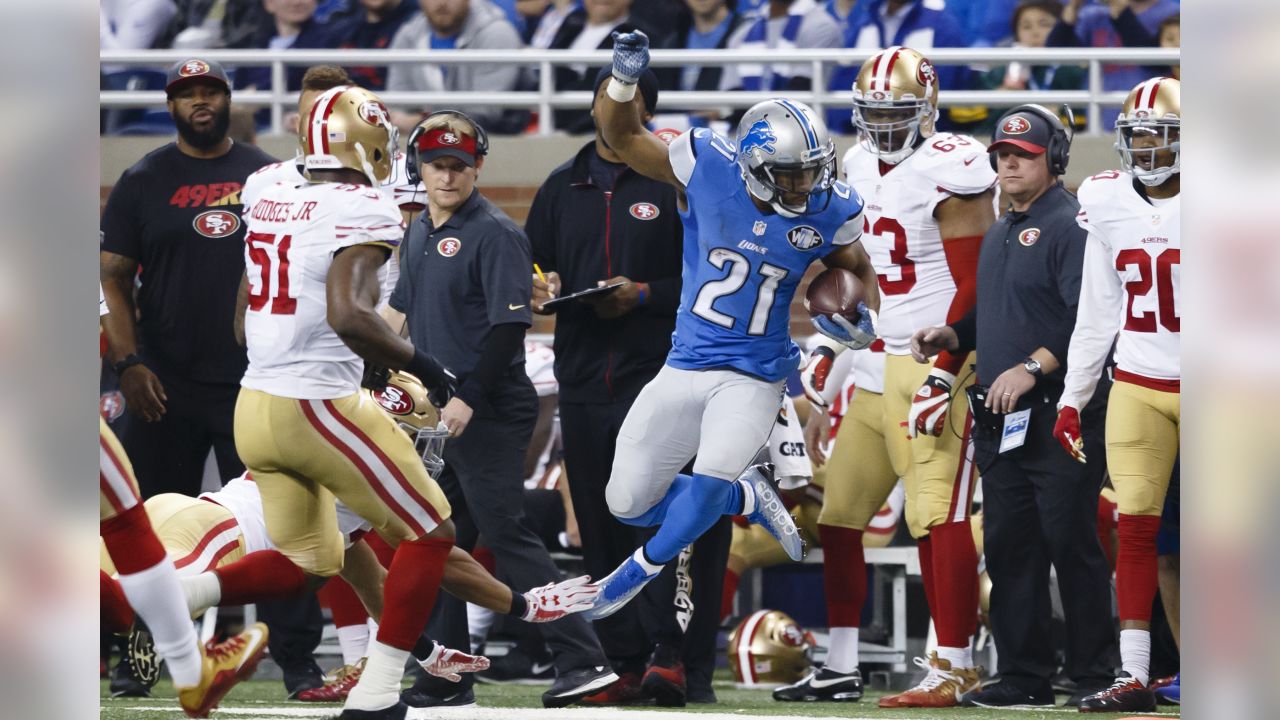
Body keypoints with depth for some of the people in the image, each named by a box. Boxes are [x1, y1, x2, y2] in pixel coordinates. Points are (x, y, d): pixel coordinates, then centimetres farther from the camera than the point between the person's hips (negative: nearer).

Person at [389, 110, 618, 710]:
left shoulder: (495, 234, -11)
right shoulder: (420, 233, 14)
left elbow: (509, 325, -18)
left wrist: (469, 399, -22)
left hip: (490, 413, -9)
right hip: (438, 413, 9)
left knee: (506, 535, -13)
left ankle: (582, 659, -13)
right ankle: (447, 678, 16)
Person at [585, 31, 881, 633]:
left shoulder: (828, 212, -10)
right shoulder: (708, 171, -15)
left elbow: (858, 270, 11)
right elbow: (623, 137, -4)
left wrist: (865, 319, -9)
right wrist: (624, 79, -23)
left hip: (755, 377, -2)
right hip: (685, 366, 2)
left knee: (710, 485, -25)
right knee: (628, 503, 4)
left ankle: (642, 568, 5)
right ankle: (746, 499, 30)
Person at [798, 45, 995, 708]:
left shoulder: (950, 172, -13)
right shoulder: (861, 167, 13)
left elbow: (975, 286, -15)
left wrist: (944, 374, -20)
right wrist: (828, 348, 19)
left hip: (934, 365, -8)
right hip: (875, 362, 8)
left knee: (939, 517, -12)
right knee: (837, 511, 7)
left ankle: (952, 670, -11)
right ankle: (840, 662, 14)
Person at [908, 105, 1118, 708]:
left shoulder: (1071, 227, -9)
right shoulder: (997, 235, 21)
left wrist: (1032, 368, -25)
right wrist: (950, 336, 12)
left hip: (1059, 419, -9)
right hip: (999, 422, 9)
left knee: (1071, 545, -7)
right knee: (1008, 549, 8)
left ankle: (1093, 677, -2)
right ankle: (1025, 678, 13)